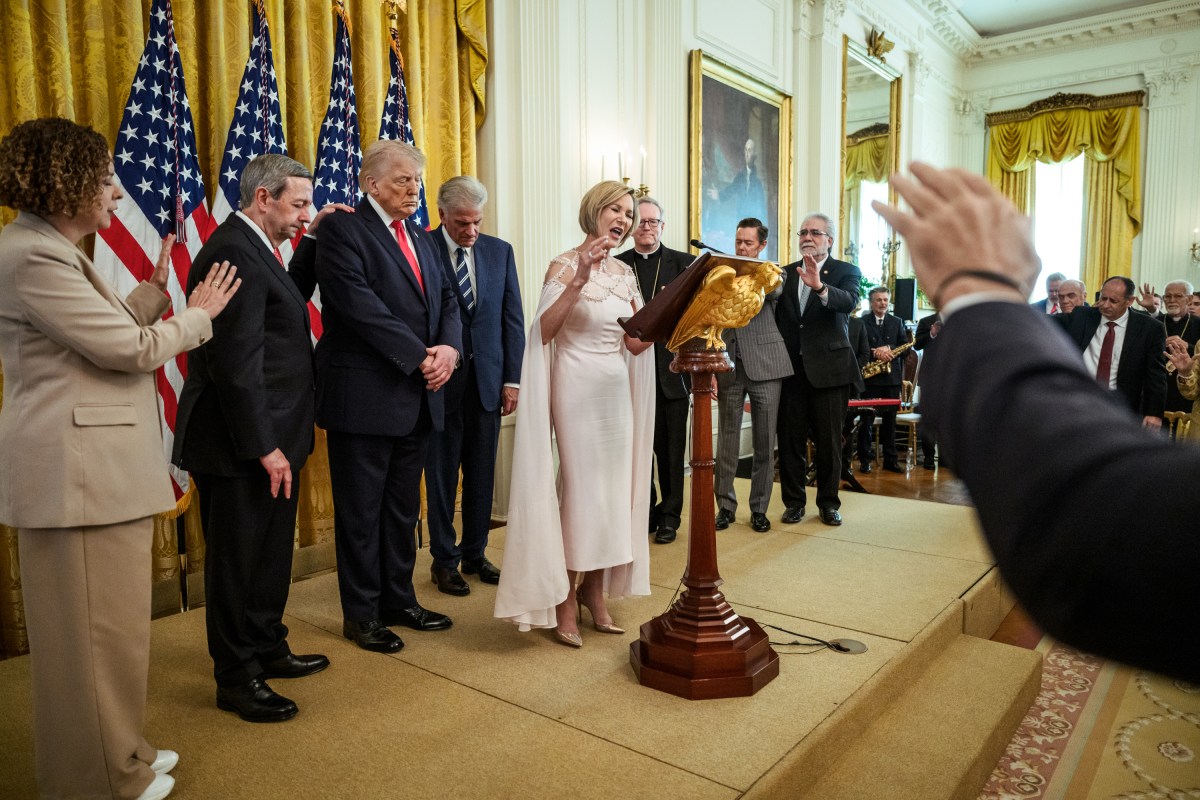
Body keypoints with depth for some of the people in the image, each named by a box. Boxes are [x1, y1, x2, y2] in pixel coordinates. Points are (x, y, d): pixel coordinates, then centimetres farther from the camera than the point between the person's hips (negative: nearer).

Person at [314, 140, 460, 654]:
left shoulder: (421, 240, 17)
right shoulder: (343, 229, -7)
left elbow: (447, 300, 11)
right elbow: (359, 304, -19)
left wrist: (449, 348, -9)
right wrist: (420, 356, -19)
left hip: (418, 398, 7)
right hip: (365, 395, -7)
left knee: (403, 509, 16)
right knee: (361, 512, 6)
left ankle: (399, 600, 30)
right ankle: (361, 614, 20)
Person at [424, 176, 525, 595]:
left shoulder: (500, 251, 7)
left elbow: (512, 318, 7)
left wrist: (512, 378, 2)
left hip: (488, 379, 3)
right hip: (441, 380, -3)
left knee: (482, 474, 11)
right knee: (442, 475, 7)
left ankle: (475, 554, 26)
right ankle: (444, 560, 20)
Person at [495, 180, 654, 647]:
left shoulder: (624, 273, 11)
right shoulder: (566, 264, -7)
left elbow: (636, 344, 12)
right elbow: (542, 332, -20)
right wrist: (578, 281, -26)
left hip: (618, 389, 6)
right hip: (577, 389, -6)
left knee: (611, 492, 8)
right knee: (579, 490, -4)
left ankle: (595, 595, 22)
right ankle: (564, 602, 11)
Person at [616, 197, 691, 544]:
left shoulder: (683, 263, 6)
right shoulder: (616, 265, 6)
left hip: (672, 370, 0)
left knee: (671, 450, 6)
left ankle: (669, 517, 19)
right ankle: (645, 513, 24)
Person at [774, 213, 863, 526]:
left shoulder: (846, 272, 3)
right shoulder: (786, 273, 11)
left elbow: (849, 302, -19)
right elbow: (776, 316, 8)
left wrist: (820, 287, -38)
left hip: (828, 367, -2)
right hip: (791, 367, 2)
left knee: (829, 439, 4)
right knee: (790, 438, 4)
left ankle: (829, 502, 17)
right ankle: (794, 501, 15)